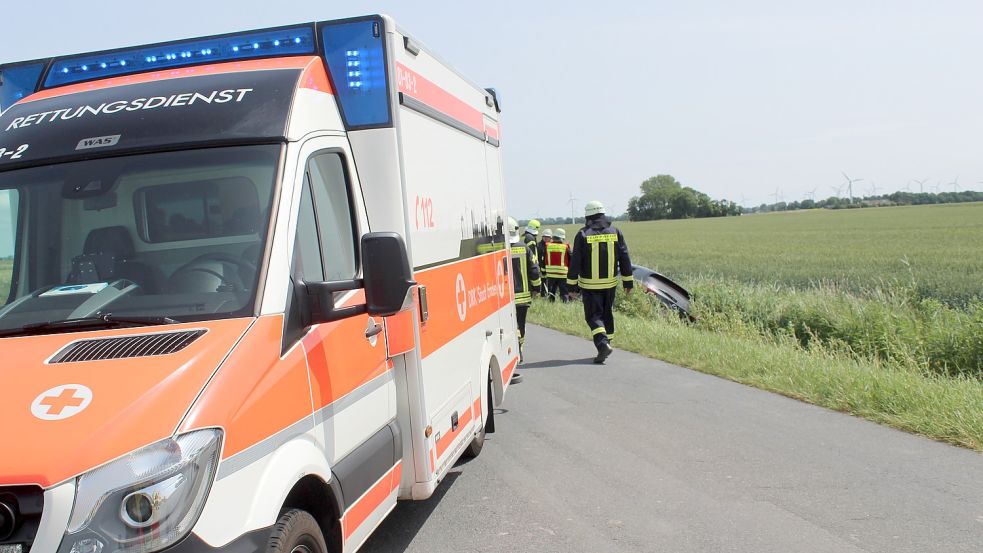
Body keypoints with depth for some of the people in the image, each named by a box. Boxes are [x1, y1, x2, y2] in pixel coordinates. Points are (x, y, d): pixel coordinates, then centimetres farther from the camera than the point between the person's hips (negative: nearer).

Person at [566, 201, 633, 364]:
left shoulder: (583, 235, -9)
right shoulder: (615, 232, 2)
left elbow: (575, 261, -8)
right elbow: (624, 258, 4)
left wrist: (572, 283, 0)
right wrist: (627, 281, 11)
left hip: (589, 284, -4)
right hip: (610, 282, 4)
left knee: (593, 316, 0)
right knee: (607, 314, 17)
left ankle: (603, 344, -19)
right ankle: (606, 342, 24)